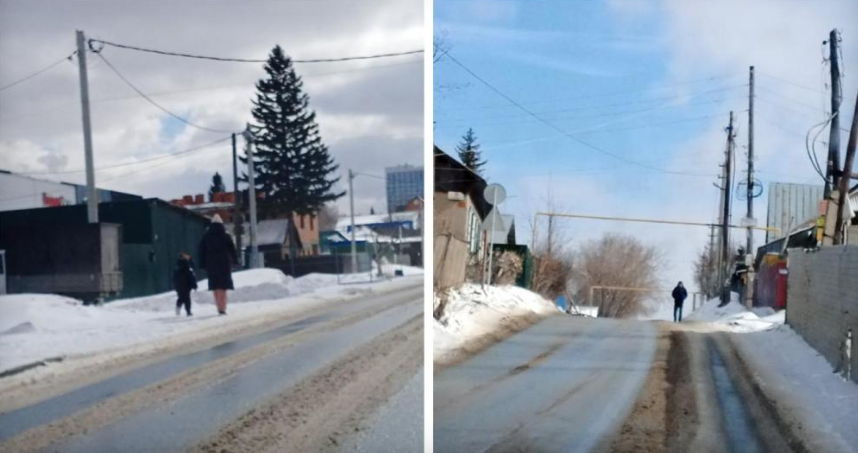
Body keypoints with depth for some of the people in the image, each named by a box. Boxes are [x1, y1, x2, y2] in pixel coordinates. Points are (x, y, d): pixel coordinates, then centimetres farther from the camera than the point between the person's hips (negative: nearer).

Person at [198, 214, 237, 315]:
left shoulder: (205, 237, 3)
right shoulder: (226, 237, -2)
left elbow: (201, 252, 2)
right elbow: (232, 250, 3)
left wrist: (202, 265, 5)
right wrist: (235, 260, 16)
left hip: (211, 265, 2)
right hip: (224, 264, -2)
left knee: (216, 289, 11)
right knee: (223, 288, -1)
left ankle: (220, 308, 9)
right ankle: (222, 309, -10)